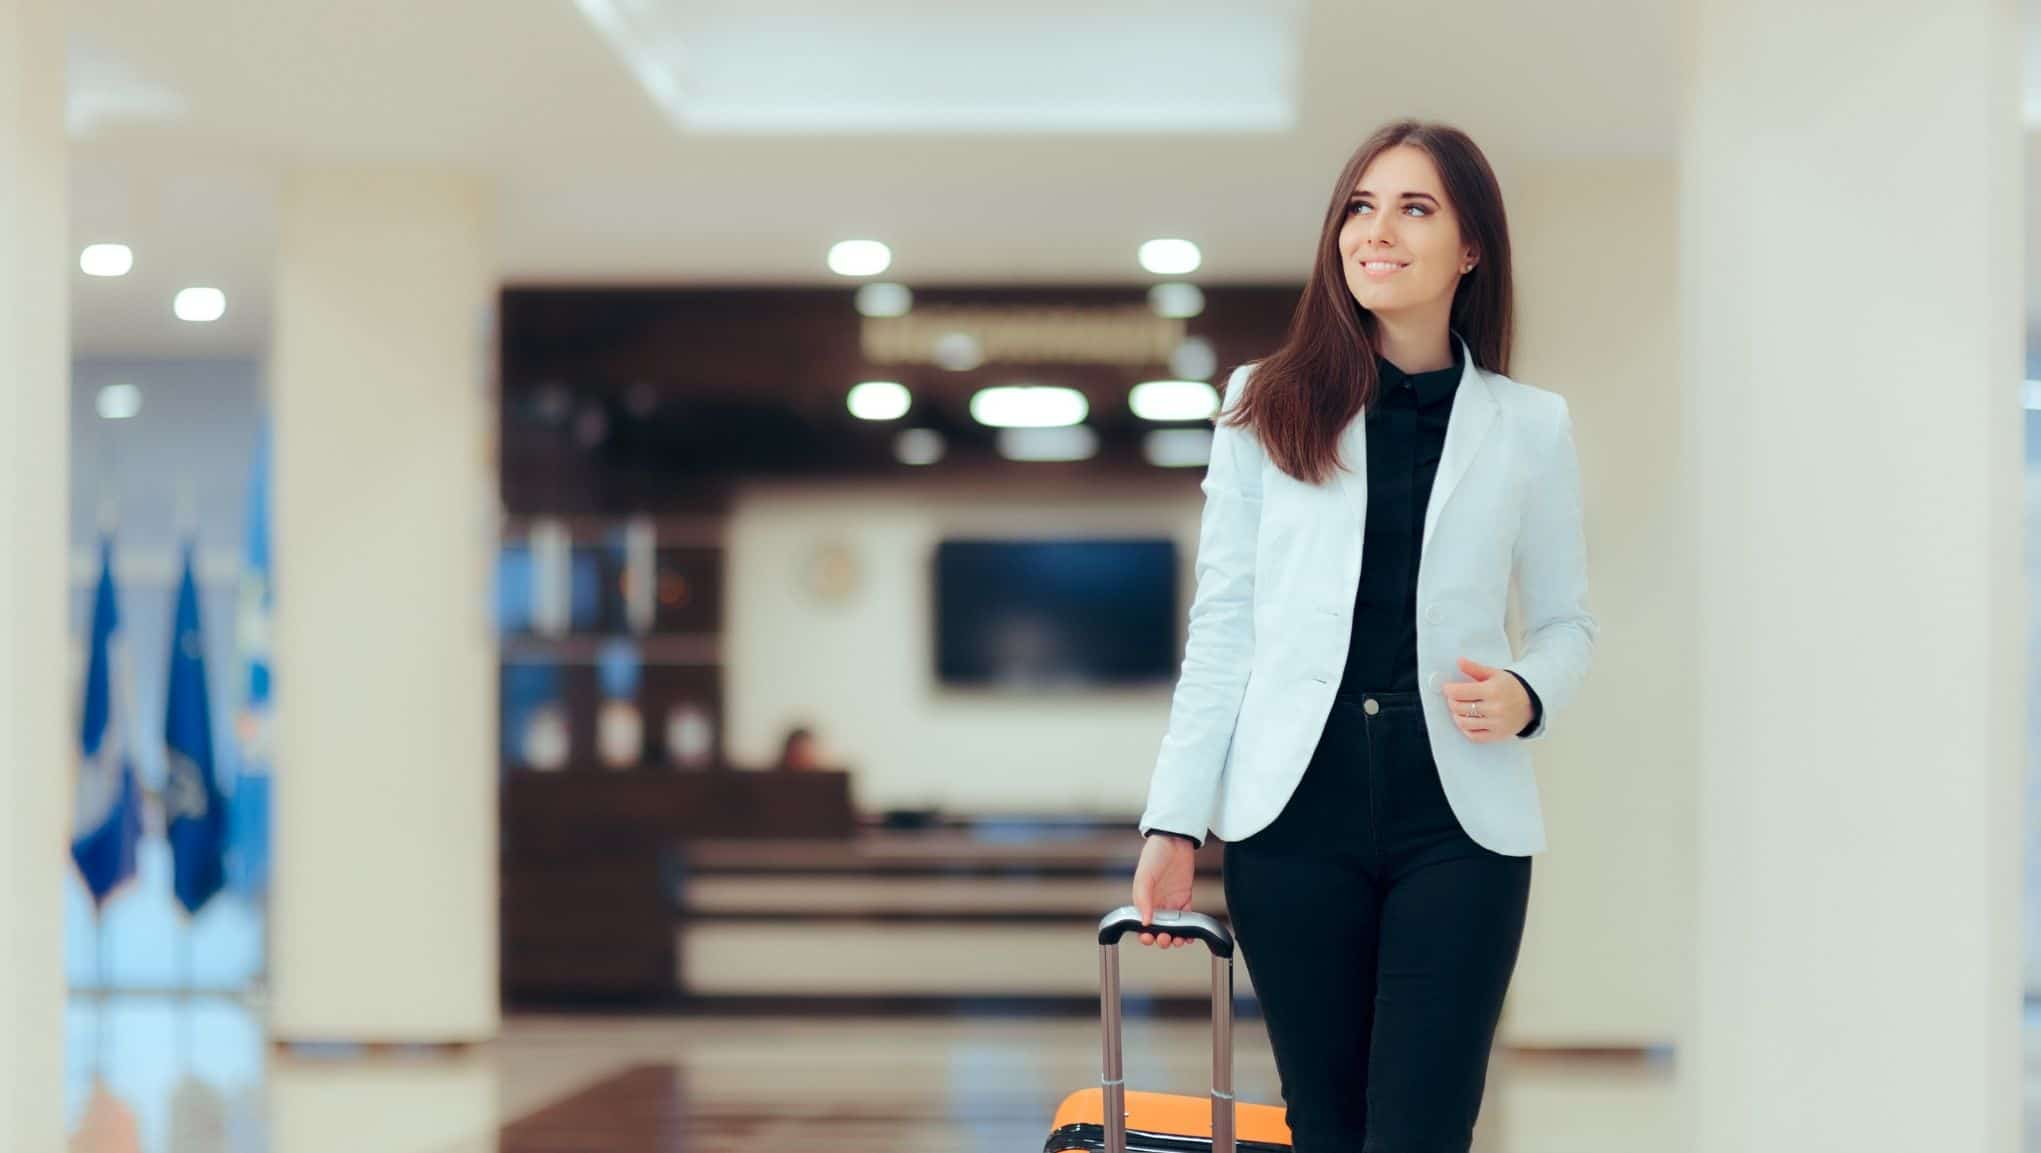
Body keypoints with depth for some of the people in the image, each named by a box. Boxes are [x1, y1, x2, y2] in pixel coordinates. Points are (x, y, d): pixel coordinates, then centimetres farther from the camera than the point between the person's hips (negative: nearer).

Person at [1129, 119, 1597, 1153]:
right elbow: (1223, 623, 6)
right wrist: (1173, 822, 0)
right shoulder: (1266, 407, 7)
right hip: (1295, 813, 1)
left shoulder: (1531, 426, 7)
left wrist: (1525, 694, -10)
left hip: (1458, 823, -1)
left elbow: (1565, 620, 14)